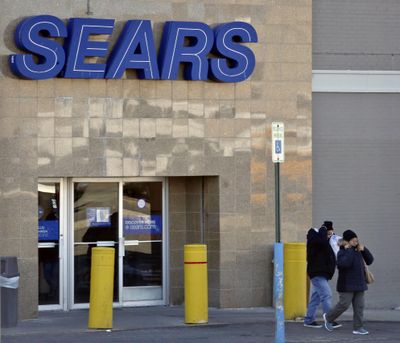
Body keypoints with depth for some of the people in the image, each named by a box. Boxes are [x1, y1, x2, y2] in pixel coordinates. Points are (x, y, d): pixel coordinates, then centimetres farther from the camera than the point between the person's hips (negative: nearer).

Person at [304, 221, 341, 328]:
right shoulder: (313, 237, -13)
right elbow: (322, 239, -34)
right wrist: (323, 228, -15)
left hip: (322, 274, 10)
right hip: (317, 273, -10)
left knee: (316, 297, 12)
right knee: (326, 295, -14)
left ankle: (309, 320, 17)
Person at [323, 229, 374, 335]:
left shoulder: (358, 252, 12)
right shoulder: (342, 253, -11)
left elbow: (370, 260, 12)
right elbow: (343, 263, -30)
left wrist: (364, 250, -2)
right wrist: (349, 250, -24)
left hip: (358, 285, 7)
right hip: (347, 285, -7)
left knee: (359, 306, 2)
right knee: (344, 304, -6)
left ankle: (358, 327, 5)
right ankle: (328, 317, 17)